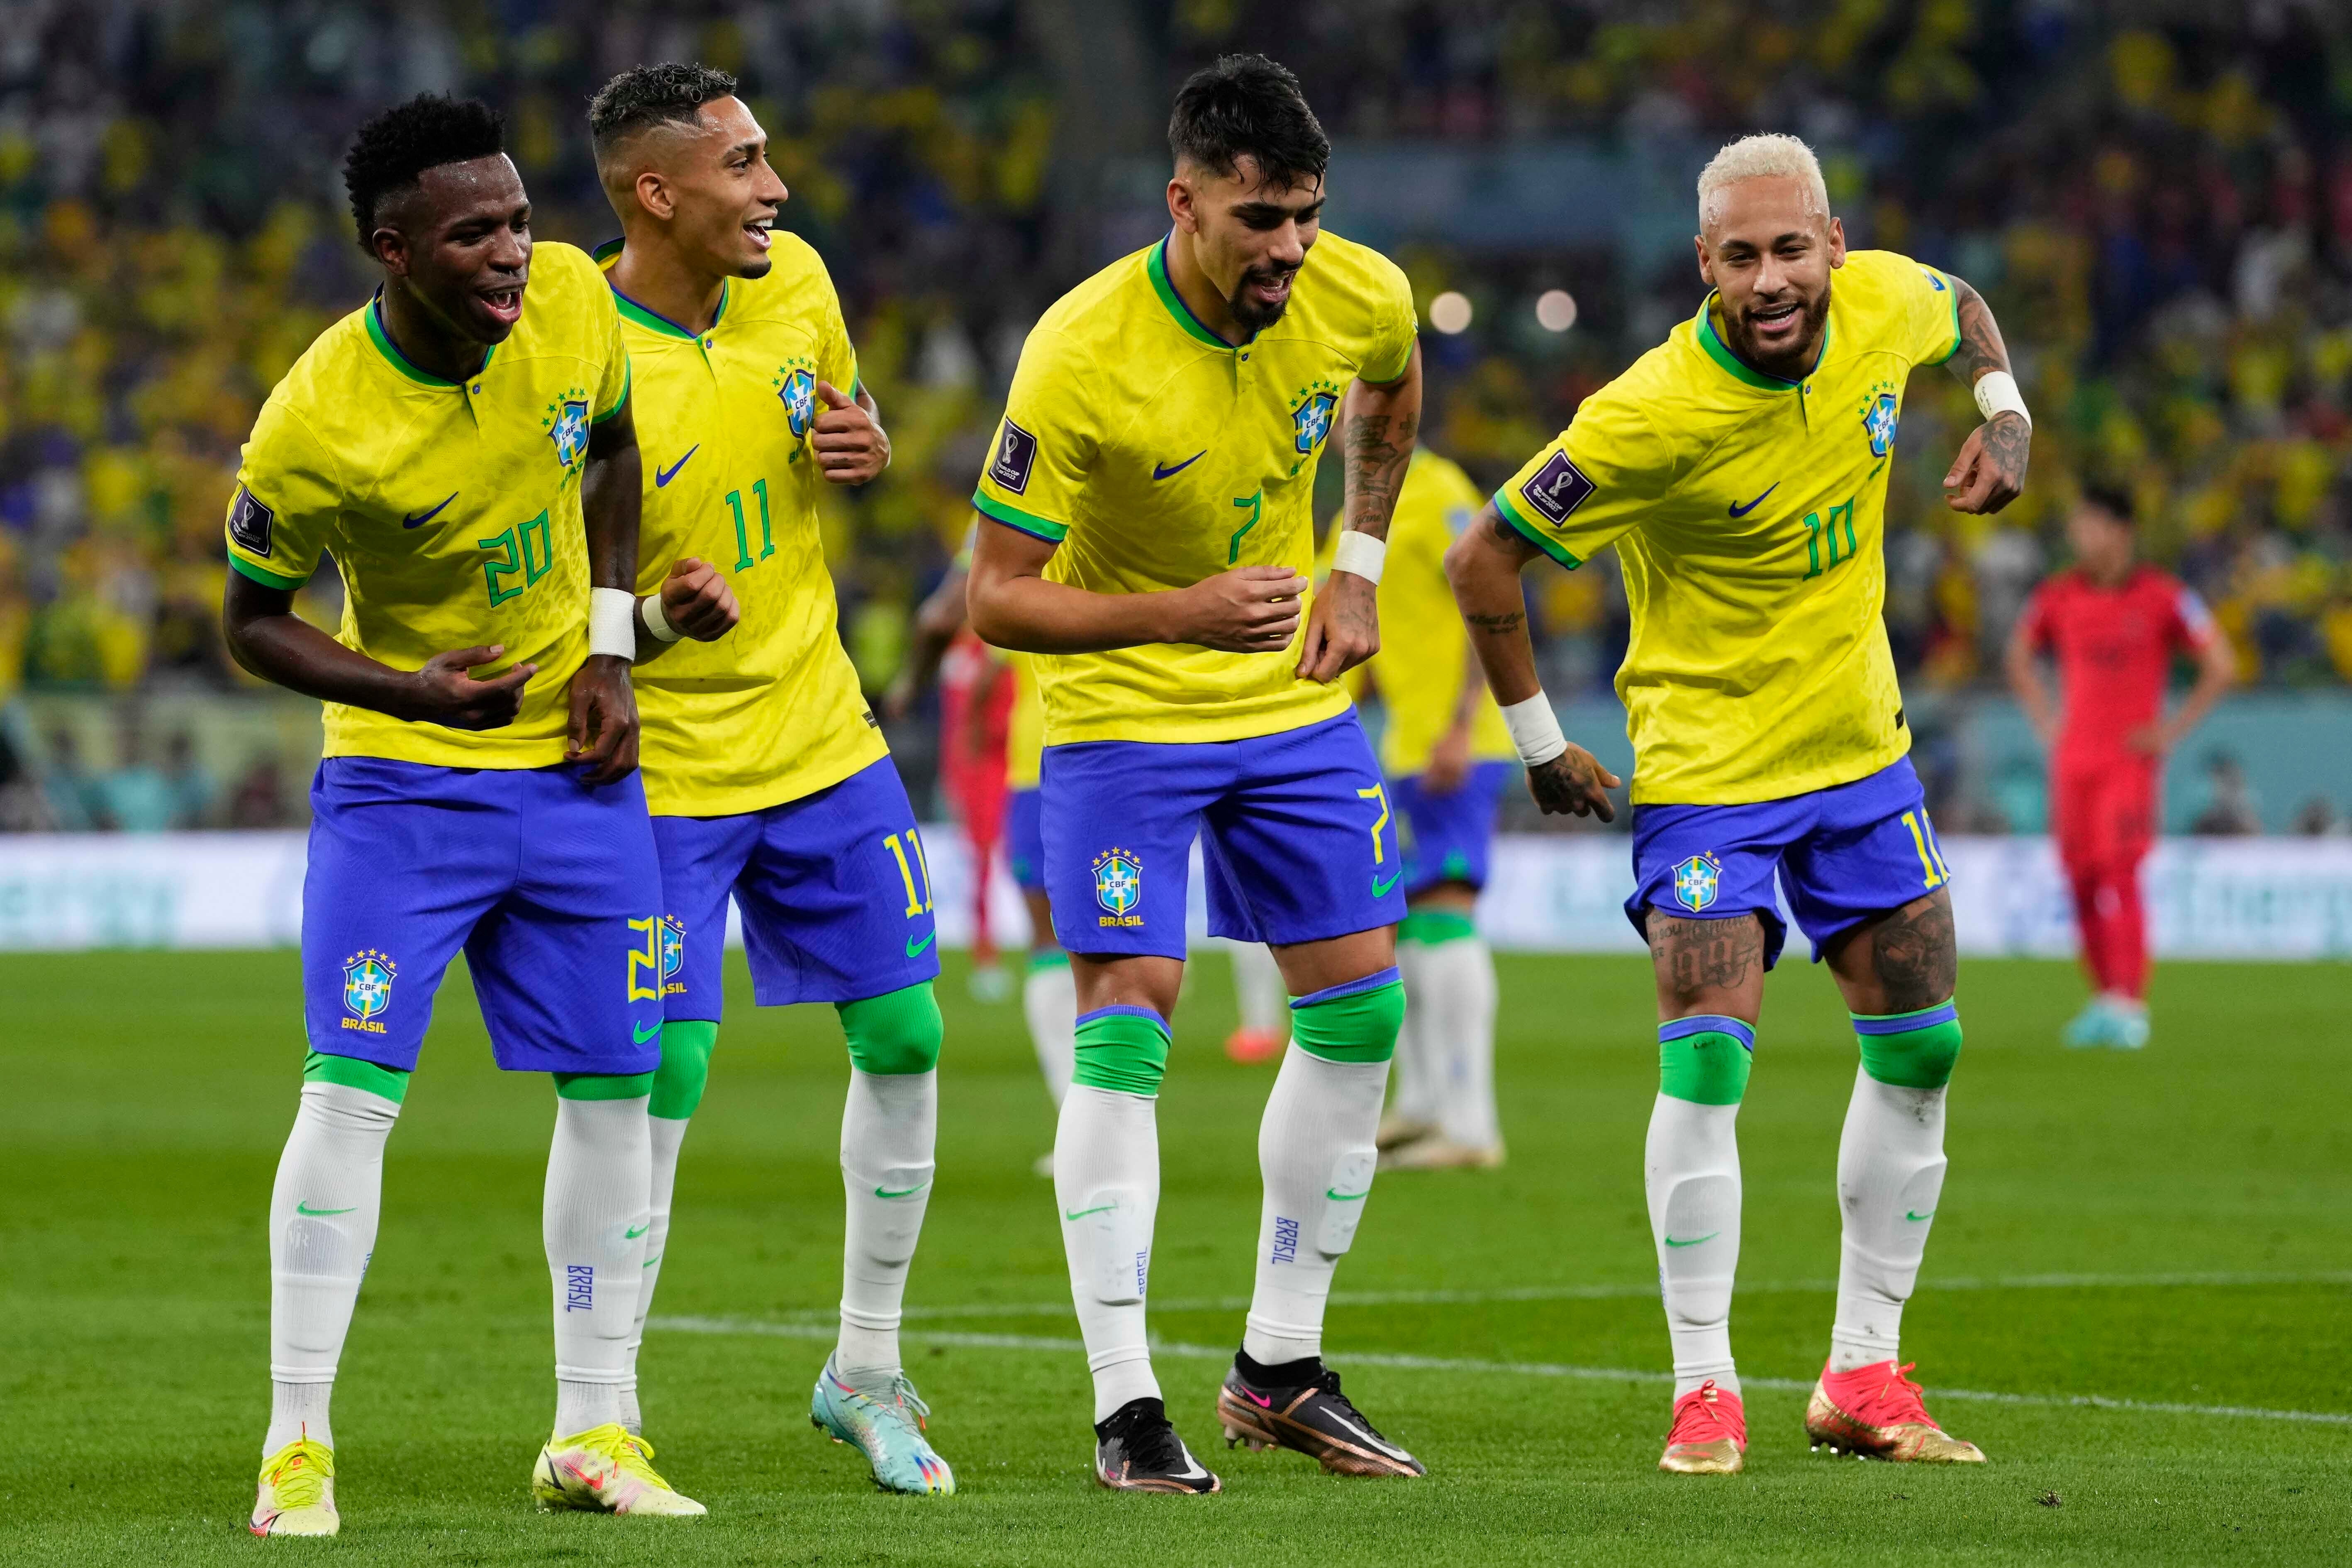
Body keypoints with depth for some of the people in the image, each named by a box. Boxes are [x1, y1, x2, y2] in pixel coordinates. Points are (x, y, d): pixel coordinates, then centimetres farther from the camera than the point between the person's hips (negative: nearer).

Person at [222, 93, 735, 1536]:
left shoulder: (571, 300, -11)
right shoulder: (315, 429, -23)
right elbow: (253, 619, -9)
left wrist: (609, 646, 0)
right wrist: (413, 691, -22)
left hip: (577, 765, 4)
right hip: (400, 779, -4)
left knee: (611, 1089, 5)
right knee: (352, 1091, -12)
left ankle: (592, 1433, 17)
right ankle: (298, 1448, -4)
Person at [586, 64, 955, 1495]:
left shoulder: (793, 278, -2)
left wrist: (866, 448, -6)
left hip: (821, 735, 6)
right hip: (663, 772, -6)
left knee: (903, 1036, 6)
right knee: (663, 1075, -10)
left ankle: (866, 1374, 23)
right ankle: (604, 1415, 4)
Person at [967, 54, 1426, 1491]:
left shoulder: (1361, 297, -12)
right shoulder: (1081, 356, -26)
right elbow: (999, 594, -21)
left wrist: (1360, 568, 8)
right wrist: (1182, 614, -33)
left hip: (1297, 699, 5)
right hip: (1124, 713, -5)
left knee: (1361, 1007, 5)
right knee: (1125, 1029, -12)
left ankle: (1282, 1371, 17)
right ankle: (1127, 1408, -8)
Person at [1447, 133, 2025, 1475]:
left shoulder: (1885, 305, -10)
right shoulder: (1654, 415, -26)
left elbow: (1964, 309, 17)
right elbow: (1485, 560, -16)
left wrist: (2005, 418, -2)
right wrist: (1539, 742, -10)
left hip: (1862, 754, 6)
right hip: (1705, 766, -6)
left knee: (1920, 1049, 6)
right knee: (1708, 1061, -16)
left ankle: (1864, 1378, 16)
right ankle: (1706, 1391, -5)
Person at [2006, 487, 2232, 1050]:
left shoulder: (2163, 597, -5)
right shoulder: (2058, 597, 6)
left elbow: (2221, 665, 0)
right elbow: (2020, 655, 24)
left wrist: (2173, 730, -4)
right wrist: (2045, 720, 13)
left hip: (2131, 756, -4)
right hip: (2073, 759, 4)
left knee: (2120, 876, -15)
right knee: (2081, 881, 2)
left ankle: (2129, 1006, -16)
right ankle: (2104, 999, 13)